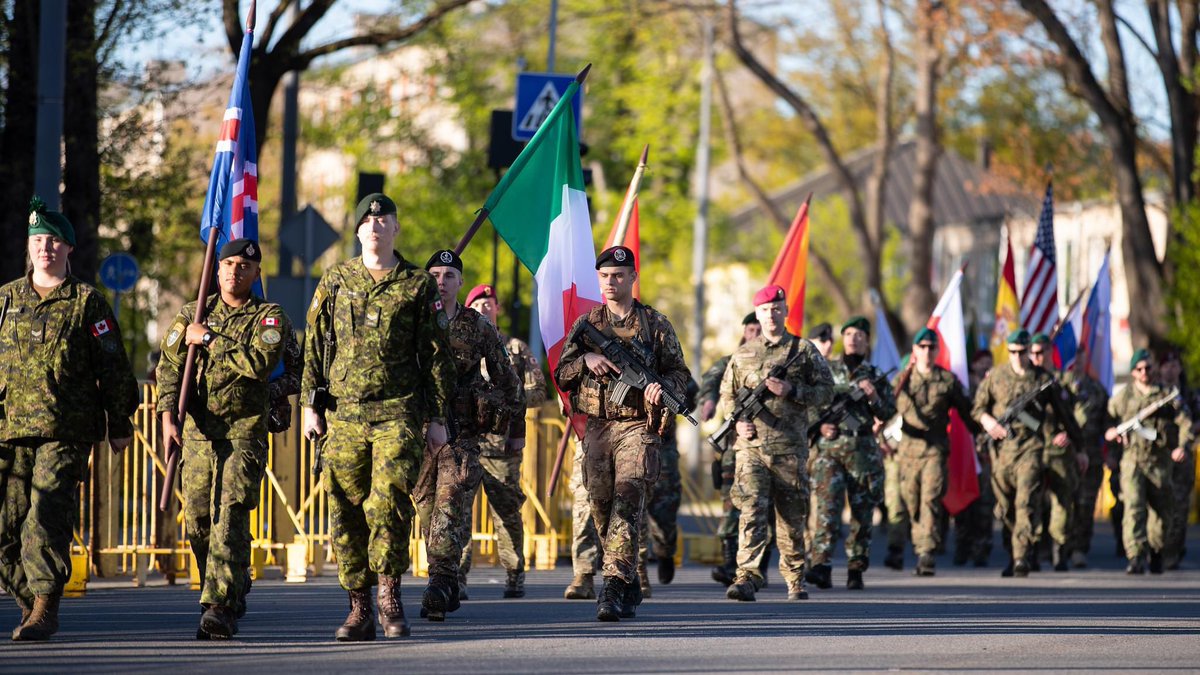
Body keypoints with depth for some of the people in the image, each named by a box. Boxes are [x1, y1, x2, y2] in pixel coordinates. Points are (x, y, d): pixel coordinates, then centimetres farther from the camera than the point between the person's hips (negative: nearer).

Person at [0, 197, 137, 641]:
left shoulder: (87, 303, 5)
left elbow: (113, 367, 7)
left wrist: (119, 426, 7)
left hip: (66, 432, -4)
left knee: (47, 518, -15)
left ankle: (45, 609, -13)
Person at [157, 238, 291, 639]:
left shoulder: (269, 318, 1)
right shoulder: (192, 315, 13)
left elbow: (260, 363, -17)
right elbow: (169, 367, 8)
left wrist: (210, 340, -11)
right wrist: (168, 418, -5)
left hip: (245, 430, -4)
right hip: (197, 429, 4)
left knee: (229, 516, -15)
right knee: (197, 519, 4)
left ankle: (219, 607, -20)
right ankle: (234, 591, 25)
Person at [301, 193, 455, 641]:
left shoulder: (418, 286, 6)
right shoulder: (335, 282, 11)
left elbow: (437, 357, 8)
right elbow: (315, 347, 12)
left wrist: (438, 419, 4)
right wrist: (310, 405, 4)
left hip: (398, 413, -2)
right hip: (344, 414, 2)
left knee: (390, 501, -17)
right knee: (347, 511, 1)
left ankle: (389, 588, -3)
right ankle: (359, 608, 8)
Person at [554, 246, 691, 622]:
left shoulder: (655, 325, 6)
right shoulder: (585, 325, 13)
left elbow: (679, 372, 7)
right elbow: (561, 376, 12)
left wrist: (663, 386, -15)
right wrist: (585, 360, -8)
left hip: (637, 427, -4)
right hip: (596, 428, 4)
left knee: (627, 505, -17)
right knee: (602, 510, 5)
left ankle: (614, 588, -24)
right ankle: (631, 587, 20)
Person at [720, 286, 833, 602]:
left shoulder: (804, 350, 7)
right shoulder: (743, 354, 14)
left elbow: (826, 391, 3)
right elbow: (727, 394, 20)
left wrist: (791, 391, -12)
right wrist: (738, 419, 0)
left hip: (790, 448, -1)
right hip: (751, 445, 1)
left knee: (792, 517, 6)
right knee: (751, 510, -13)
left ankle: (795, 581, 20)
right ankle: (747, 577, -21)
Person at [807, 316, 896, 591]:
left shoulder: (875, 375, 11)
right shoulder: (826, 370, 10)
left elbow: (888, 413, 8)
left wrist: (873, 397, -10)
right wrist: (819, 424, -6)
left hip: (863, 451, 2)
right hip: (829, 447, -2)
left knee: (862, 513, 4)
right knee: (827, 507, -15)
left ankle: (856, 570, 12)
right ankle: (821, 567, -23)